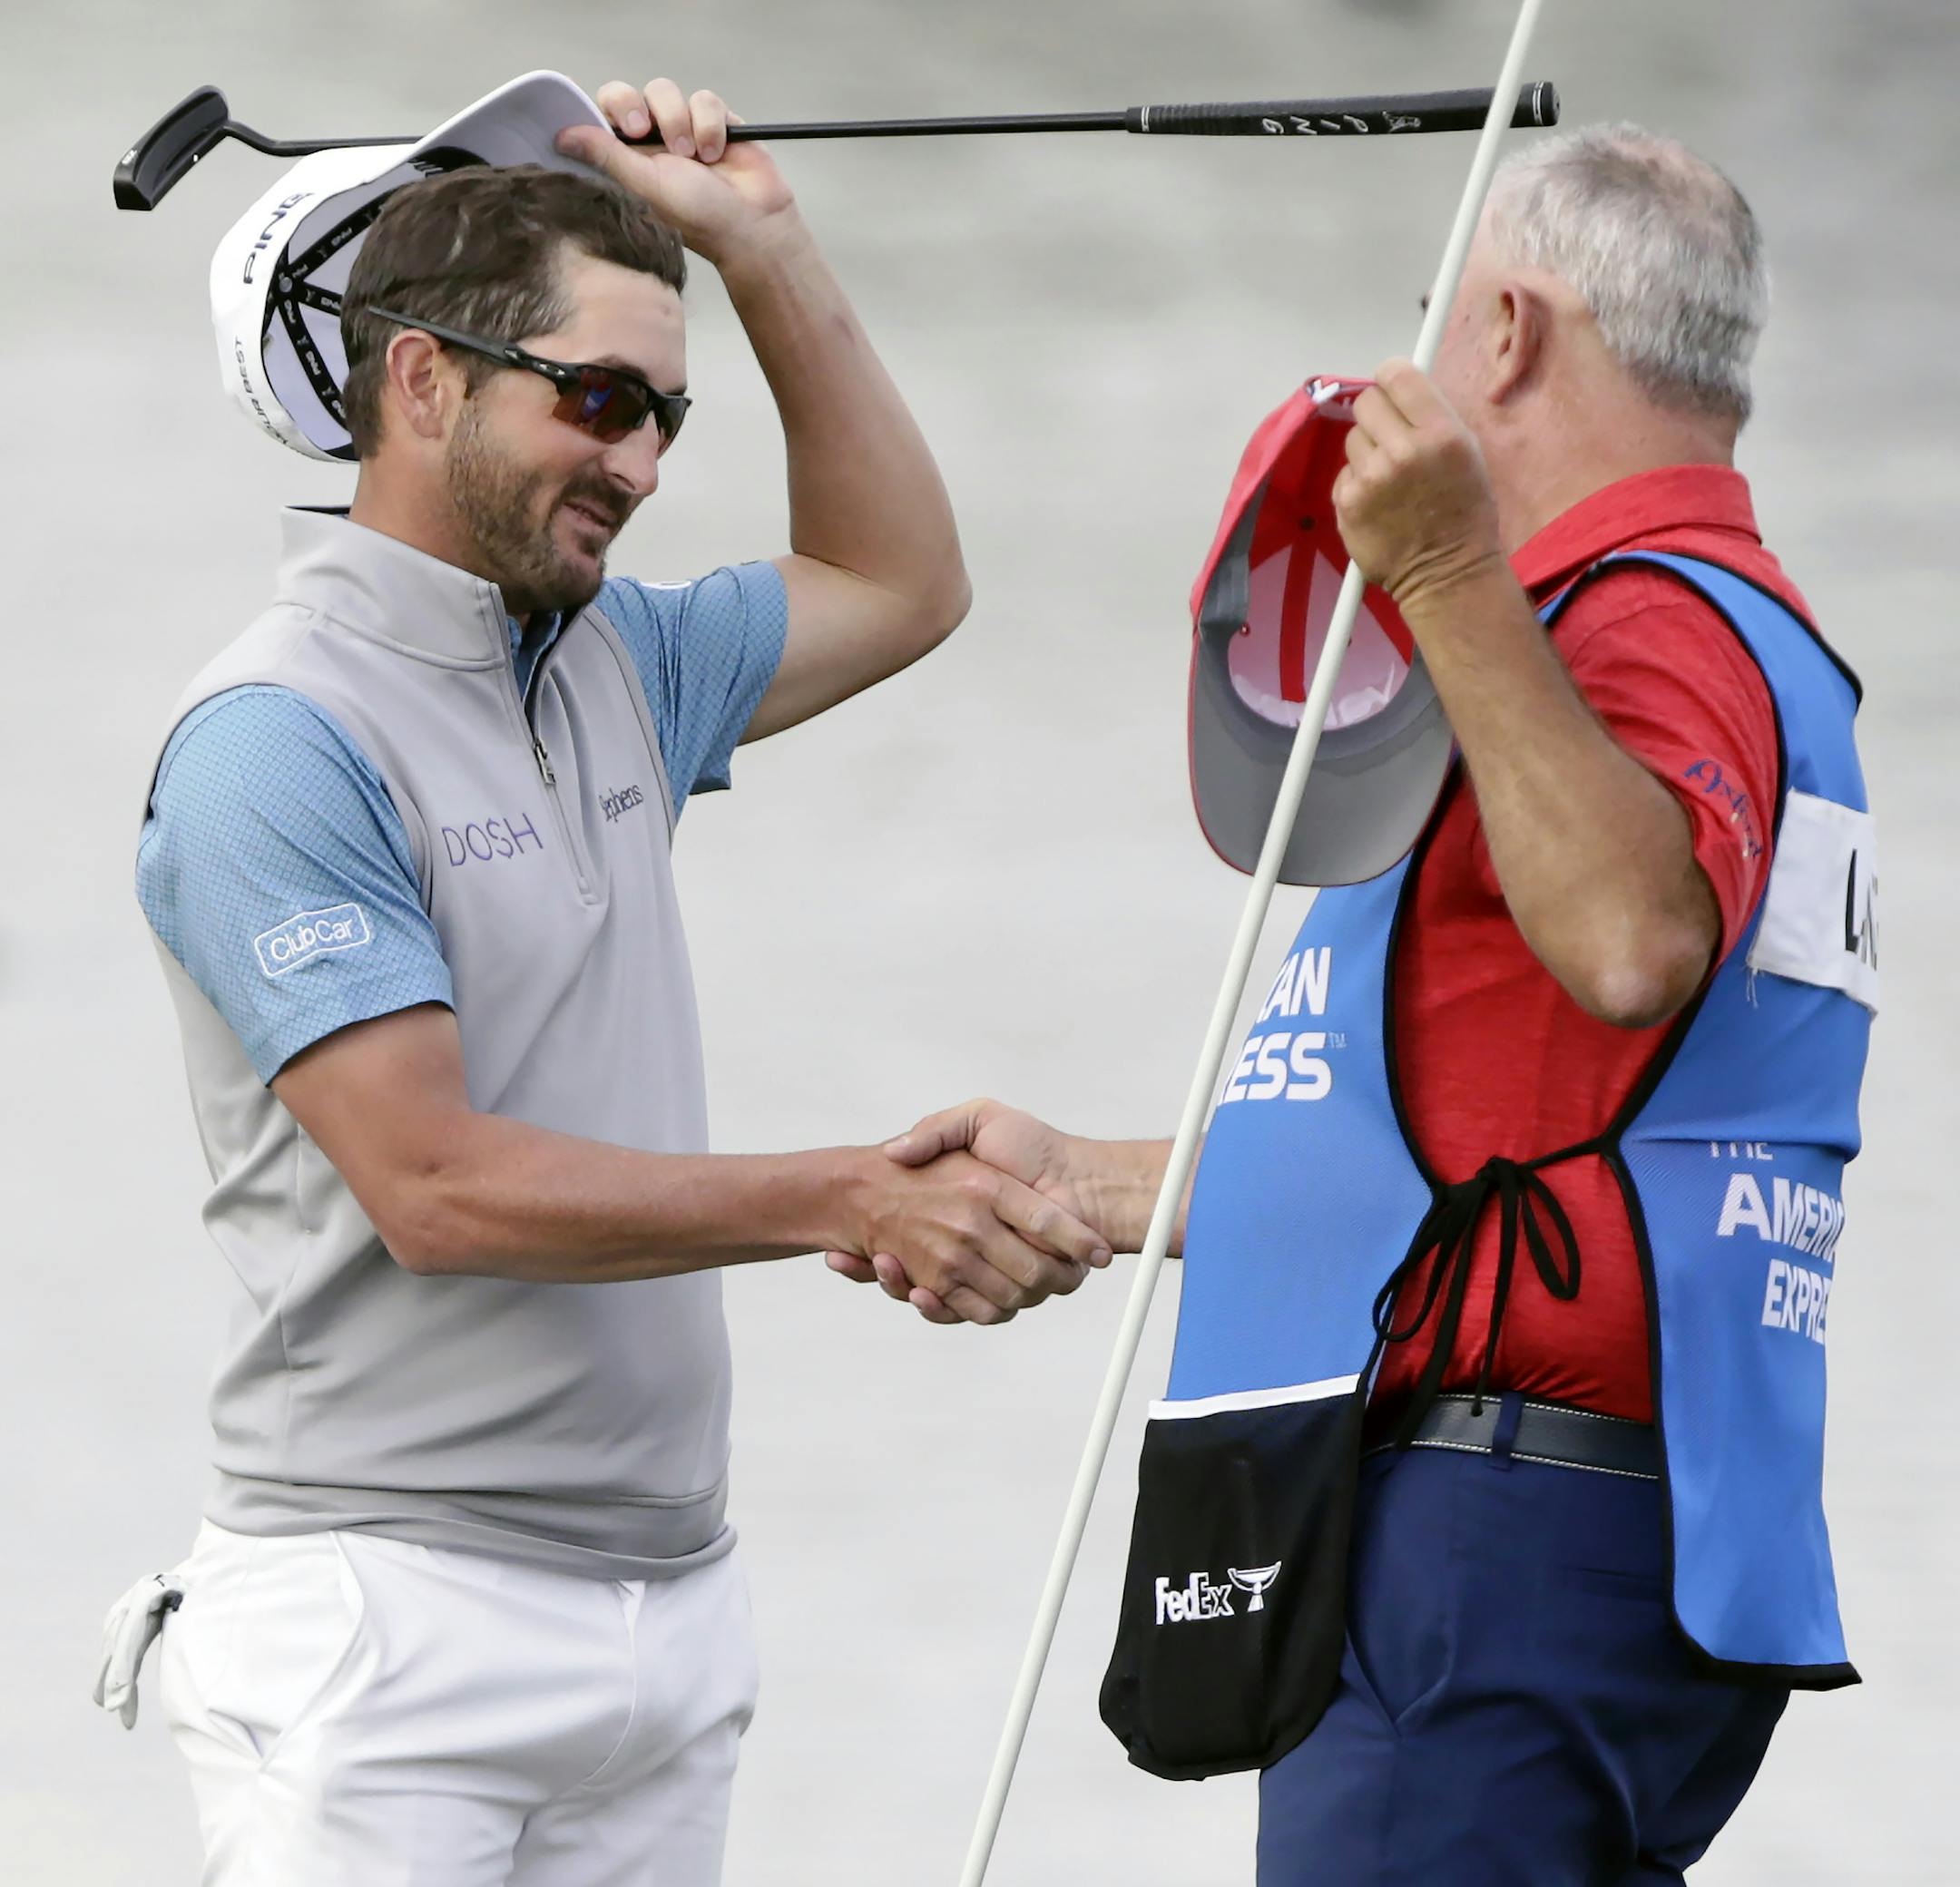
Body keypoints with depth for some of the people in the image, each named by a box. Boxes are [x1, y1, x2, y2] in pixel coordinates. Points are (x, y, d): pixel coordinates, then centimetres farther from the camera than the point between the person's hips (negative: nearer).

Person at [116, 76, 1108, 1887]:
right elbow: (437, 1186, -17)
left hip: (667, 1600, 8)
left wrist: (761, 243, 20)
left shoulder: (614, 665, 14)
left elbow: (898, 582, 32)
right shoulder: (280, 737, -11)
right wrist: (858, 1204, -19)